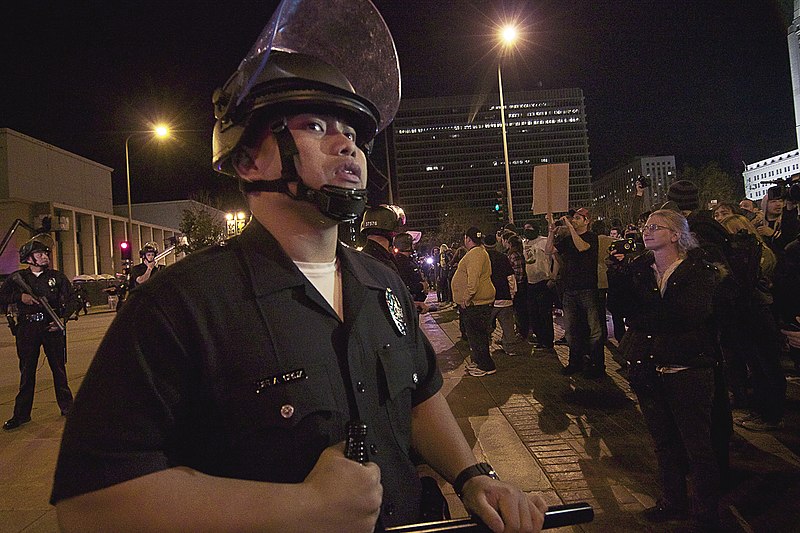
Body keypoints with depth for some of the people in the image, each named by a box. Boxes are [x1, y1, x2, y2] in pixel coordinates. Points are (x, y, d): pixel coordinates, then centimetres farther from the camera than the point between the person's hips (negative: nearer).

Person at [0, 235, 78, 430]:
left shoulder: (57, 276, 5)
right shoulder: (17, 278, 6)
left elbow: (72, 299, 5)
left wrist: (63, 318, -8)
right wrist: (20, 297, -12)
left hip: (52, 326, 0)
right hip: (27, 328, 0)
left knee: (59, 369, 6)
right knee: (27, 372, 6)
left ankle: (67, 407, 18)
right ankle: (22, 414, 15)